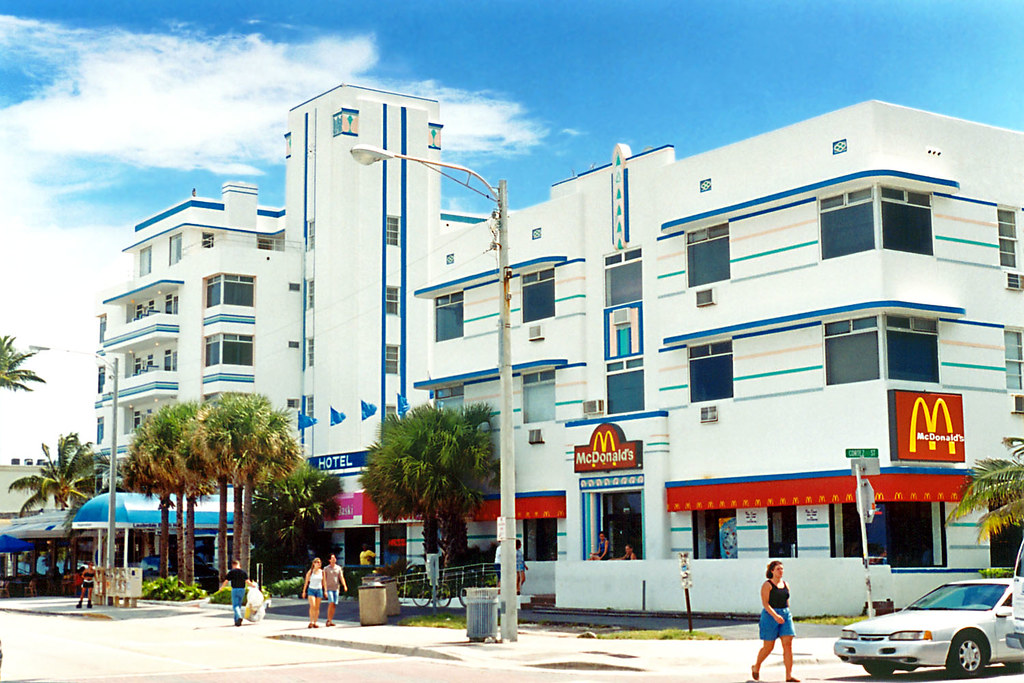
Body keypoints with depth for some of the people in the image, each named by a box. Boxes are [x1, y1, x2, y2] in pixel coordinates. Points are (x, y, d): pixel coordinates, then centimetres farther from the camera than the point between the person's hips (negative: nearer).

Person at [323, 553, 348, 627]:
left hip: (336, 589, 4)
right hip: (329, 588, -4)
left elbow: (341, 577, 2)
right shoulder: (326, 569, 0)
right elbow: (324, 580, -2)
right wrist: (325, 590, -10)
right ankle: (329, 620, -11)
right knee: (331, 603, -17)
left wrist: (344, 586, -14)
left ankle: (330, 621, 10)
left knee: (334, 605, 2)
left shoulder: (338, 568, 9)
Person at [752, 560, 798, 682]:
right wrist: (775, 615, -27)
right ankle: (756, 667, 27)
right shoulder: (767, 585, -7)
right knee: (768, 647, 2)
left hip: (785, 615, 5)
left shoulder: (785, 585, 12)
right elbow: (765, 603, -15)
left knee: (788, 645, -6)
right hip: (770, 616, -5)